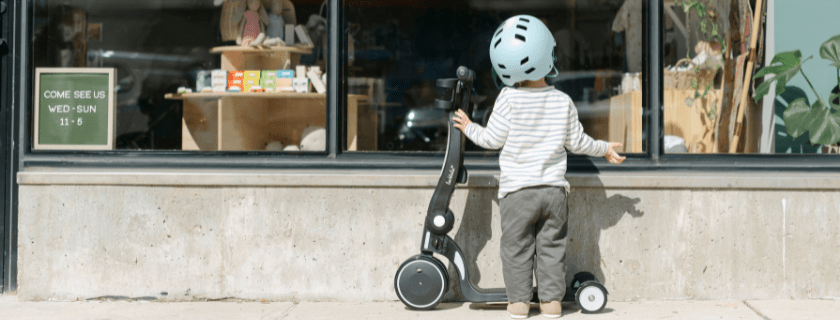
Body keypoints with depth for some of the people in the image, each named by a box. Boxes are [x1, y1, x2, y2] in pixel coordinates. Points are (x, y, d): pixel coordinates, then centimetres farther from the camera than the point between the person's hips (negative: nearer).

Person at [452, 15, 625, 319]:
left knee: (516, 247, 6)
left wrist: (469, 128, 16)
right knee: (552, 246, 10)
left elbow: (493, 139, -3)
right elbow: (576, 142, 7)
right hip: (554, 188, 2)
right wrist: (604, 149, 25)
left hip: (517, 190, -2)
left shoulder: (508, 99, -8)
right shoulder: (563, 101, 0)